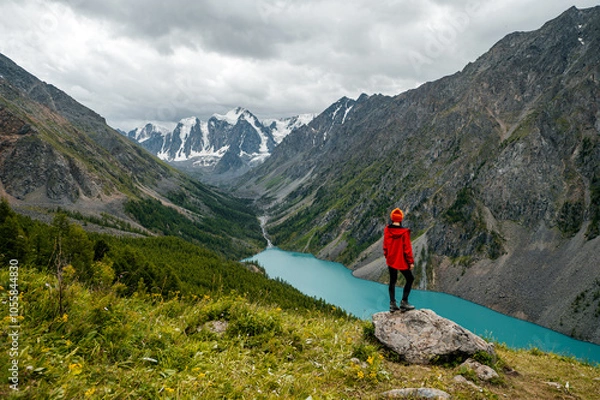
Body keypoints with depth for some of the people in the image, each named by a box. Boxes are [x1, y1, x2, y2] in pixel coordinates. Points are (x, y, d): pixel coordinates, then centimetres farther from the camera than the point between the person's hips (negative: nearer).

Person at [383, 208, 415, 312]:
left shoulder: (387, 230, -7)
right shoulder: (404, 232, -20)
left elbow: (385, 245, 4)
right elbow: (407, 248, -15)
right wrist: (411, 262, -6)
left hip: (391, 260, 5)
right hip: (402, 261, -5)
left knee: (392, 281, 16)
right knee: (410, 279, 14)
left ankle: (392, 304, 19)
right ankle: (404, 302, 9)